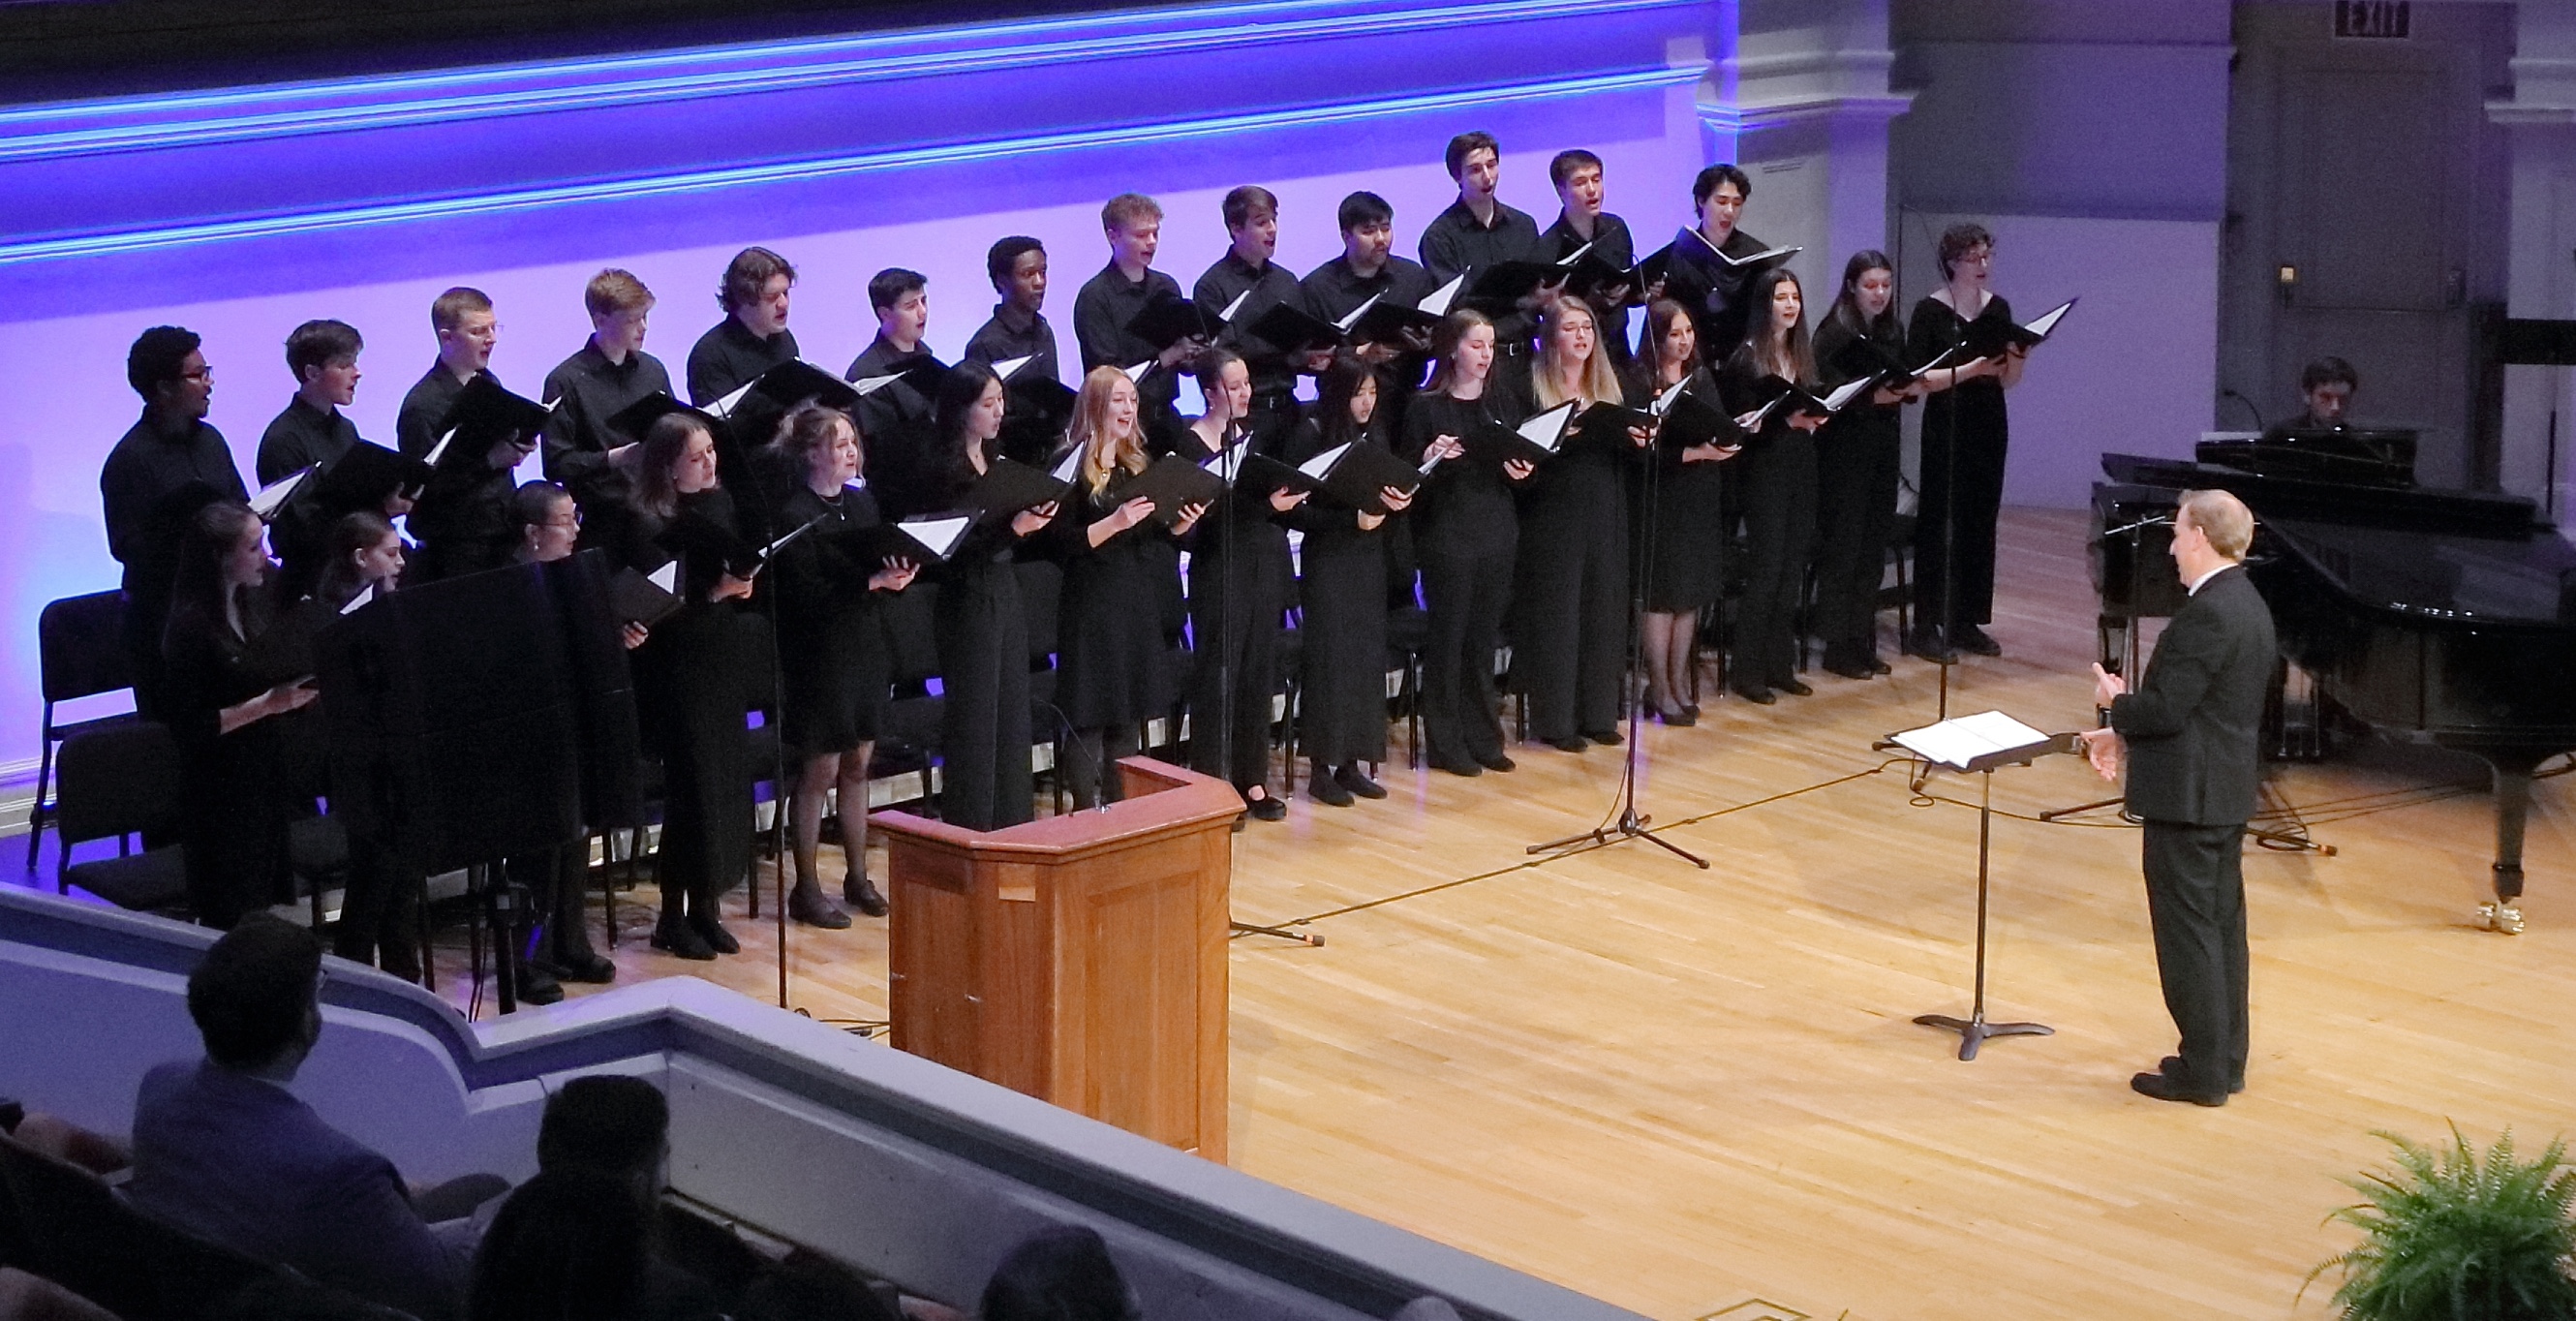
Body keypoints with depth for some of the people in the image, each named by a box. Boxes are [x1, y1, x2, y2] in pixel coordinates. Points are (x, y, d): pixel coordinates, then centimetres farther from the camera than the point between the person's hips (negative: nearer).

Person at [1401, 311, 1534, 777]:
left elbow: (1521, 463, 16)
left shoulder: (1502, 405, 11)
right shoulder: (1426, 407, -4)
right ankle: (1446, 744, 6)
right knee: (1448, 637, -1)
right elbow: (1405, 472, -5)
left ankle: (1483, 738, 17)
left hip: (1497, 534, 5)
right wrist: (1430, 457, -24)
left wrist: (1520, 472, -6)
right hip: (1447, 537, -5)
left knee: (1484, 638, 9)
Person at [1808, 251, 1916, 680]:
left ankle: (1863, 643, 16)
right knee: (1843, 548, -3)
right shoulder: (1834, 334, -9)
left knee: (1873, 551, 9)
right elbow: (1827, 392, -16)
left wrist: (1905, 388, -8)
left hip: (1884, 451, 6)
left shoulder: (1892, 334, 11)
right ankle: (1838, 648, 2)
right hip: (1844, 454, -6)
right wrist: (1872, 396, -27)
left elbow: (1907, 386, 14)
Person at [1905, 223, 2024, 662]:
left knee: (1980, 523, 7)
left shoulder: (1998, 308, 8)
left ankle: (1967, 622, 15)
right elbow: (1919, 379, -15)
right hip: (1946, 428, -5)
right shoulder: (1930, 311, -7)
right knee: (1939, 523, -4)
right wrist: (1973, 368, -24)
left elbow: (2008, 380, 10)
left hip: (1989, 428, 5)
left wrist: (2018, 356, -11)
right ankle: (1926, 628, -1)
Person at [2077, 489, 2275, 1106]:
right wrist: (2125, 736, 11)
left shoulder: (2207, 614, -22)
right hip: (2229, 793, 10)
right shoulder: (2247, 604, 10)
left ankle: (2203, 1072, 3)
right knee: (2221, 926, 15)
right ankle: (2225, 1059, 23)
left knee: (2188, 932, -2)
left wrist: (2116, 703, -4)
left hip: (2187, 799, -10)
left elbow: (2166, 710, -24)